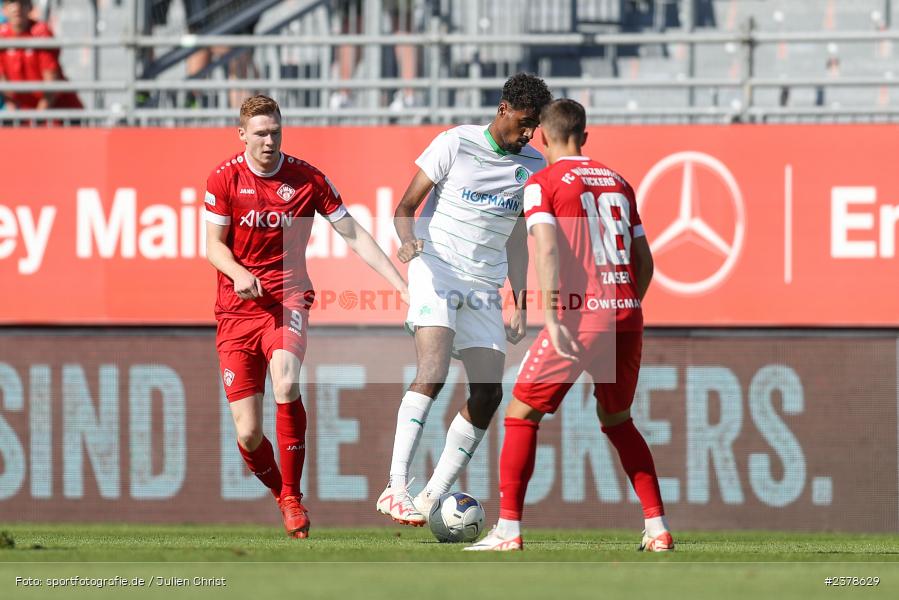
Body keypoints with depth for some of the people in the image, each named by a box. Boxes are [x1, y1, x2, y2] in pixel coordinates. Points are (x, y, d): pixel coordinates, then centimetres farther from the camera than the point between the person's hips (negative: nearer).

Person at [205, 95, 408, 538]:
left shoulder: (307, 179, -1)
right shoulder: (224, 179, -1)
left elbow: (353, 234, 4)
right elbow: (214, 244, 1)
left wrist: (400, 284, -2)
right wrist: (239, 274, -21)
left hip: (288, 298, -1)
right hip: (237, 309, 1)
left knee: (285, 384, -32)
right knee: (248, 434, -6)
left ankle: (292, 497, -18)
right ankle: (280, 494, 25)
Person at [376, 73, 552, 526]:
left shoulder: (533, 166, 10)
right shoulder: (455, 144, -4)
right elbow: (406, 206, -2)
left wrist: (520, 304, 17)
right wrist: (408, 240, -24)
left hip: (485, 286, 5)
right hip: (437, 268, -5)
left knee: (489, 392, -6)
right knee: (432, 370, -25)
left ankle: (432, 498, 1)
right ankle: (395, 488, -28)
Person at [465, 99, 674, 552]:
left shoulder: (542, 184, 0)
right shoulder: (617, 182, 16)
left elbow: (547, 250, -14)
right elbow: (644, 261, 16)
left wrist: (552, 319, -19)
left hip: (579, 319, -5)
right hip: (626, 319, 5)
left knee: (521, 415, 6)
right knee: (617, 421, 23)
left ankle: (508, 531, -1)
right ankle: (657, 528, 16)